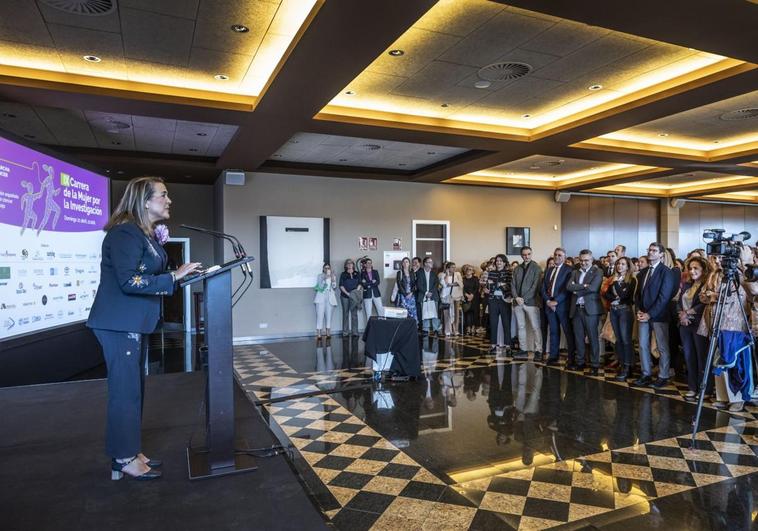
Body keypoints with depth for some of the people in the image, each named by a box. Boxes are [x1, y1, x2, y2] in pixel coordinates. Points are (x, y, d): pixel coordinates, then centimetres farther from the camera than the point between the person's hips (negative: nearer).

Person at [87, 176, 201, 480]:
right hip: (120, 324, -10)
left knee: (134, 389, 15)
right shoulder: (126, 233, -17)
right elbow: (129, 281, -25)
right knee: (126, 390, -2)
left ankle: (128, 452, 26)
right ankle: (124, 459, 11)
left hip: (134, 323, 10)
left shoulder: (146, 234, 14)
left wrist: (180, 273, 3)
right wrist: (174, 276, -23)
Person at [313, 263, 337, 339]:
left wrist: (333, 280, -14)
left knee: (329, 316, 3)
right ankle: (318, 334, -10)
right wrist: (325, 279, -20)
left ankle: (328, 333, 11)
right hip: (321, 298, -3)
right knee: (320, 315, -9)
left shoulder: (333, 277, 11)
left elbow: (334, 287, 2)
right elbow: (320, 286, -8)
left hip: (330, 298, 3)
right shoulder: (320, 276, 3)